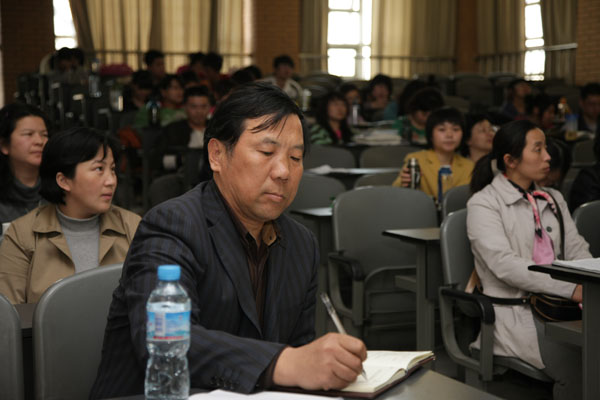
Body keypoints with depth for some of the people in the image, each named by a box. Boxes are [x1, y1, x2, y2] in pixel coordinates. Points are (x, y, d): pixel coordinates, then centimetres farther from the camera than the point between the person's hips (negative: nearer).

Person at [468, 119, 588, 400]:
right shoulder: (483, 204, -2)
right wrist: (571, 289, -23)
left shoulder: (553, 200, 19)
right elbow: (505, 264, -16)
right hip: (514, 312, -6)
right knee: (576, 363, -29)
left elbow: (577, 250, 10)